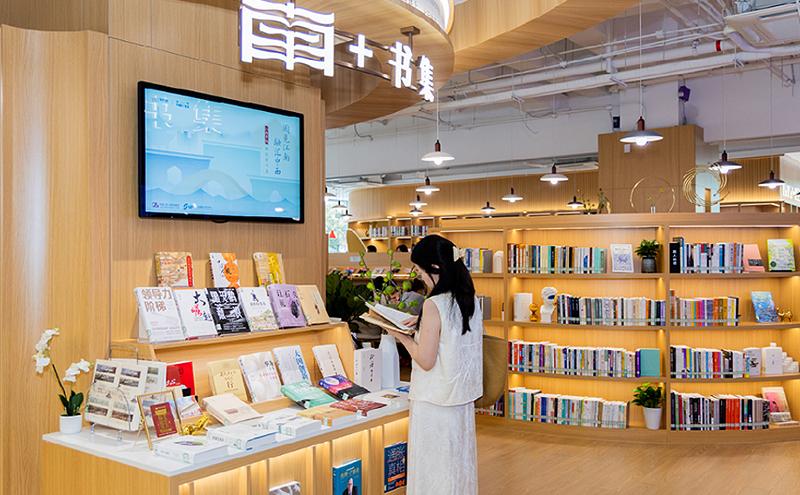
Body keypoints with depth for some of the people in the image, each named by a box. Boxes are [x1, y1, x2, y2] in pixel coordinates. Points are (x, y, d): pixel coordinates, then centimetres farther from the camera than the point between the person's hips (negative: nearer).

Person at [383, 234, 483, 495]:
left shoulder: (434, 305, -22)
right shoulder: (470, 299, 1)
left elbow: (426, 361, -19)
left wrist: (402, 336, -6)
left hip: (435, 401, -8)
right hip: (463, 396, 8)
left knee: (433, 466, 7)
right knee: (459, 458, 19)